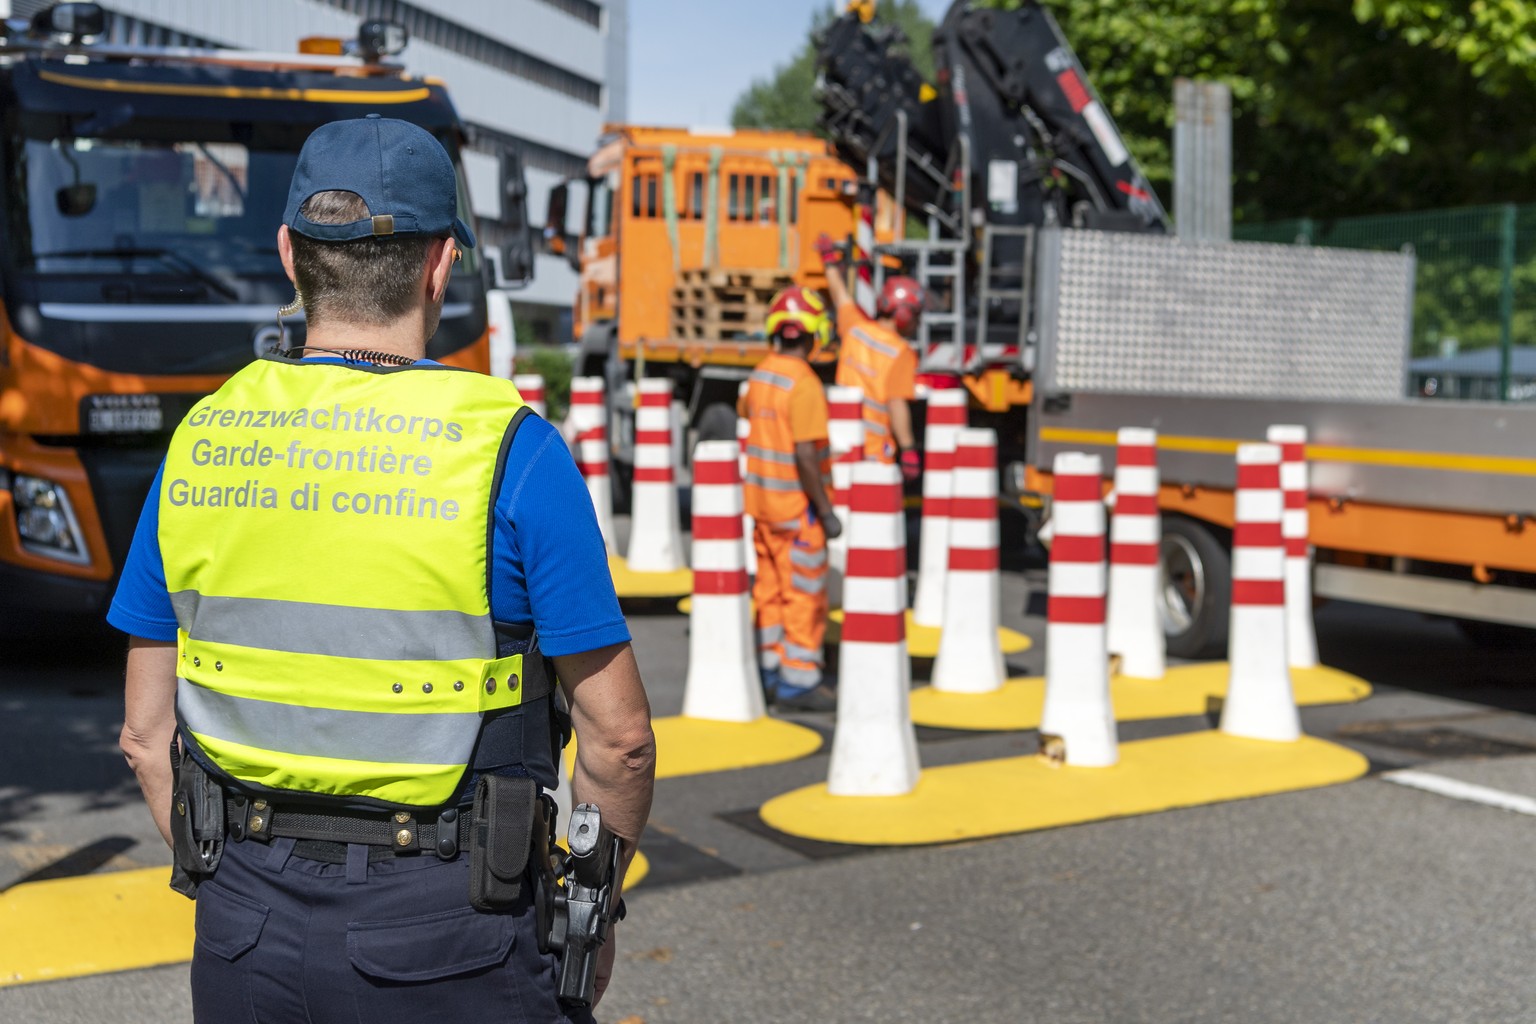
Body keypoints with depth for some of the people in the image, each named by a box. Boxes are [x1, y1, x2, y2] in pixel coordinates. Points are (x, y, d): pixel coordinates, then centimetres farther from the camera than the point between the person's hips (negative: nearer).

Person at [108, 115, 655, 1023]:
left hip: (247, 934, 4)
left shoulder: (203, 441, -1)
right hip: (444, 941, -4)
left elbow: (148, 730, 6)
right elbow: (618, 734, -9)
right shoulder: (510, 451, -13)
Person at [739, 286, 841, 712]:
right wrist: (826, 513, -19)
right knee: (804, 596, 0)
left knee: (771, 590, 15)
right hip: (797, 506, -8)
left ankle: (773, 671, 24)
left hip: (762, 500, 8)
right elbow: (806, 456, -24)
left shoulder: (759, 376, 5)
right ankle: (798, 681, 4)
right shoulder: (804, 385, -20)